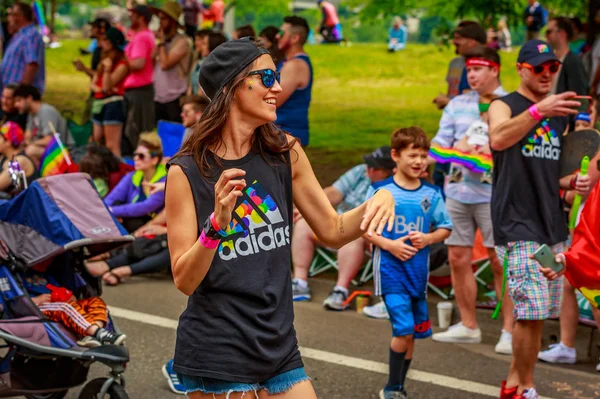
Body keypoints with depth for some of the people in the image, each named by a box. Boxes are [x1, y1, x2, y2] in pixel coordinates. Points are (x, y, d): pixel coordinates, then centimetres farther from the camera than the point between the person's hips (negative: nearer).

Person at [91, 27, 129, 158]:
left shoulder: (121, 64, -7)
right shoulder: (104, 61, 19)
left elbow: (107, 86, -13)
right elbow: (93, 84, 15)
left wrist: (107, 69, -26)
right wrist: (101, 89, -7)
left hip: (113, 103, -9)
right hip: (99, 103, 9)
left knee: (112, 146, -15)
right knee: (97, 144, 8)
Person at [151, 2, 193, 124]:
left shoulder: (182, 41, -8)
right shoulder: (161, 42, 15)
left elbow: (165, 64, -17)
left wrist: (162, 42, -7)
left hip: (175, 100, -7)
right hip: (158, 99, 7)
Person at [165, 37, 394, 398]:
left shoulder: (286, 154, 3)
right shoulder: (187, 172, -9)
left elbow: (333, 232, 10)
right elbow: (185, 281, -12)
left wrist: (380, 198, -8)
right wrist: (216, 223, -27)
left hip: (280, 350, 5)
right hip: (216, 356, -4)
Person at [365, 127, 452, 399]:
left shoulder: (431, 194, 4)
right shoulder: (381, 191, -7)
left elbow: (445, 228, 12)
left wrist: (428, 238, -8)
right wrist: (389, 244, -16)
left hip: (418, 271, 5)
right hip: (390, 271, -5)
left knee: (413, 332, 11)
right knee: (404, 329, -14)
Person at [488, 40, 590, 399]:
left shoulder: (561, 114, 17)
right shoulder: (505, 106, -3)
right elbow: (499, 138, -28)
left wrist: (574, 181, 3)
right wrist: (539, 110, -42)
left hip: (552, 224, 7)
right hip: (517, 224, -7)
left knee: (539, 314, 10)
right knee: (531, 310, -15)